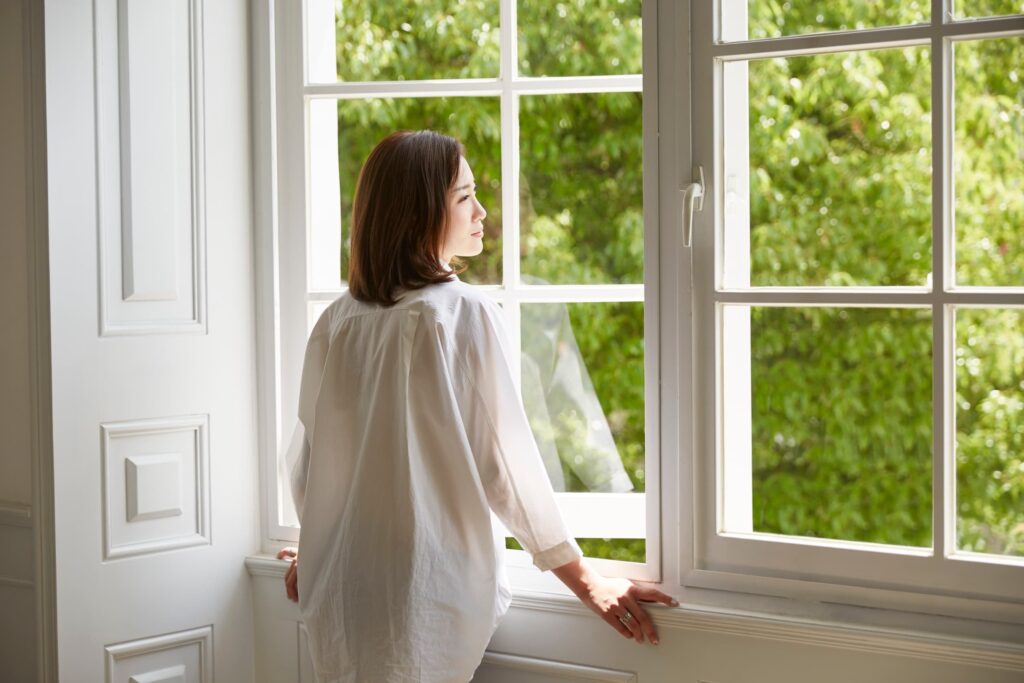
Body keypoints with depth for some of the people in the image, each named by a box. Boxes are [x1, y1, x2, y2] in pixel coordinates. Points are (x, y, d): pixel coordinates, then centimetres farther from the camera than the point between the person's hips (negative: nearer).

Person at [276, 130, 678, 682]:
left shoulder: (337, 321, 2)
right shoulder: (465, 313, -11)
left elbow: (306, 457, 11)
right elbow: (506, 463, -11)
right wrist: (587, 584, -4)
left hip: (340, 598, 4)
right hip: (431, 595, -4)